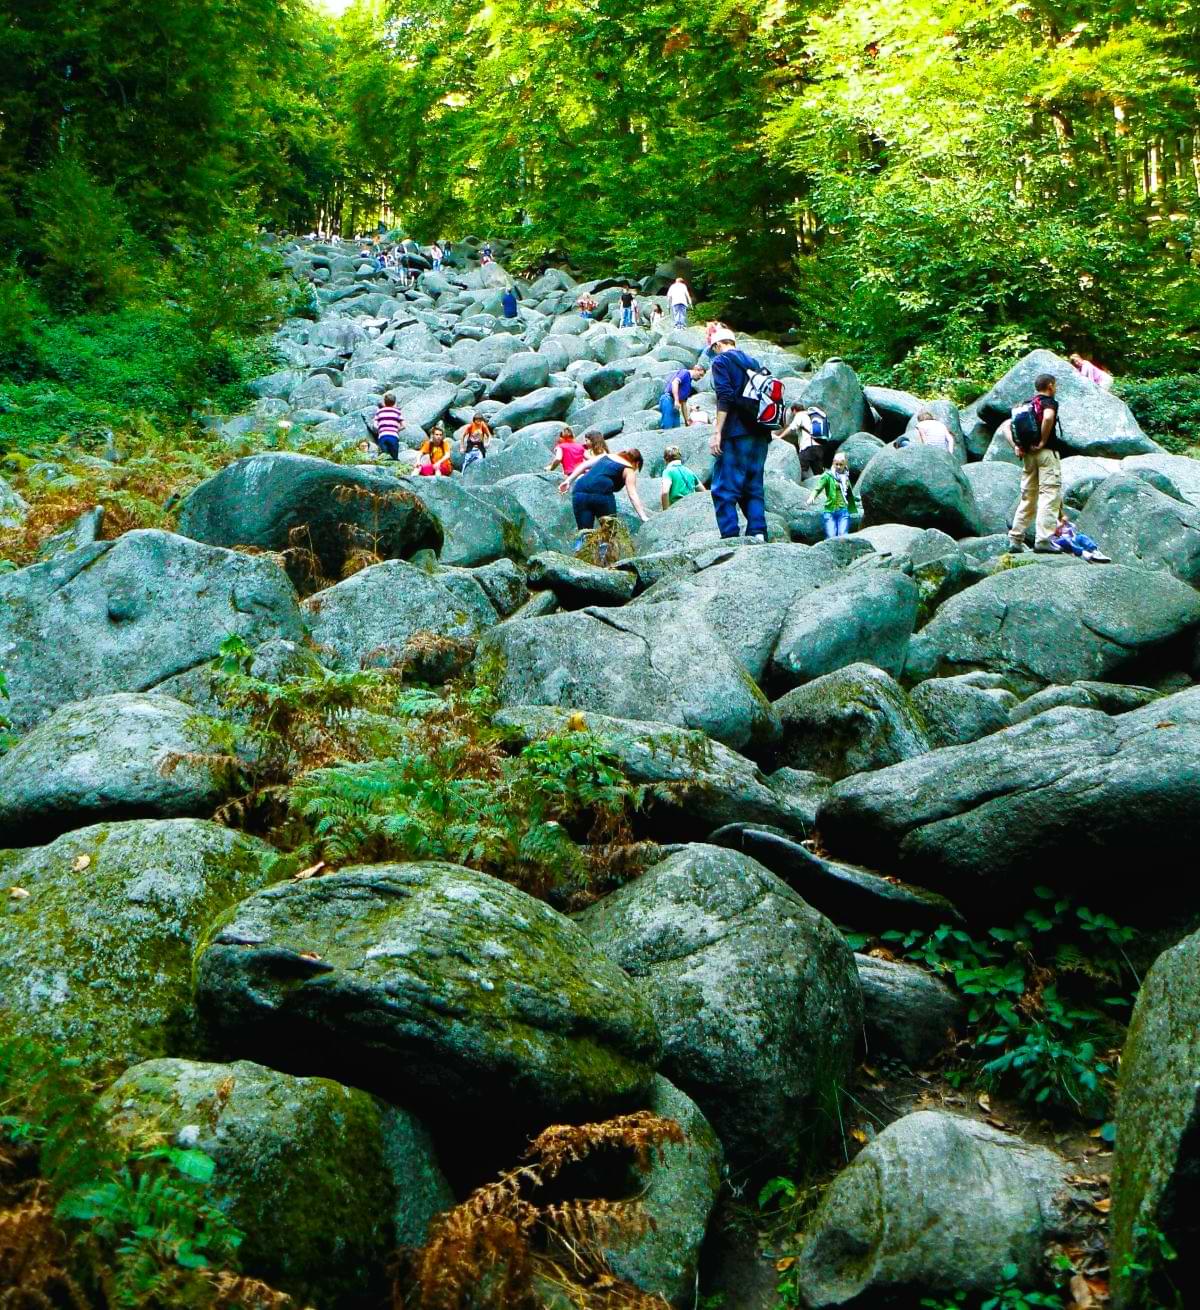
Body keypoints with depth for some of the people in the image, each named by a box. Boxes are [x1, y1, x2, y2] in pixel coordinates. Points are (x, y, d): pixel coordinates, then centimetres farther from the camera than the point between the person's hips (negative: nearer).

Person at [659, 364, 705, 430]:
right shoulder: (685, 373, 2)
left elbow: (683, 403, 30)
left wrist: (687, 420, 28)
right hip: (668, 400, -10)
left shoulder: (689, 385, 27)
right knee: (667, 427, -15)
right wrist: (676, 400, -25)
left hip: (675, 404, 10)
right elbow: (674, 382, -17)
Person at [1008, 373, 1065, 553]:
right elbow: (1048, 418, -27)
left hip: (1027, 454, 7)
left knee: (1027, 497, 13)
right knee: (1050, 495, -7)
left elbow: (1008, 426, 13)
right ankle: (1043, 539, -15)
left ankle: (1015, 538, 11)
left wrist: (1016, 446, 5)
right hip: (1047, 452, -7)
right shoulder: (1049, 402, -5)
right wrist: (1043, 441, -17)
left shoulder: (1026, 405, 16)